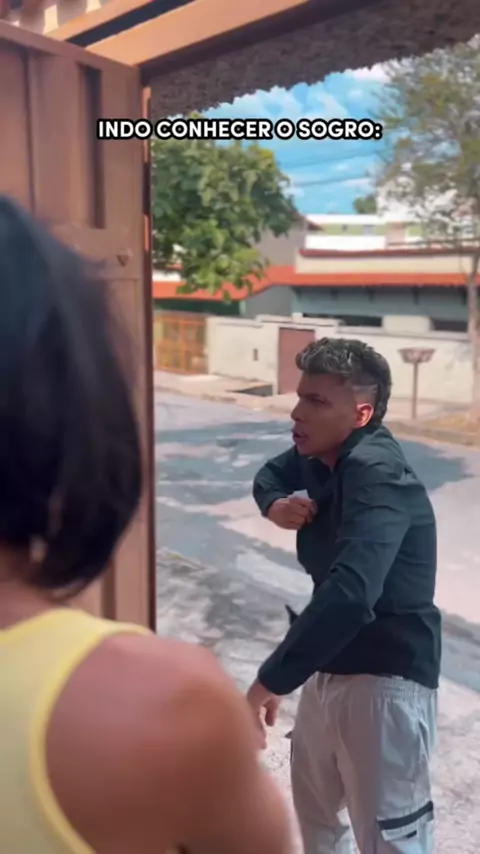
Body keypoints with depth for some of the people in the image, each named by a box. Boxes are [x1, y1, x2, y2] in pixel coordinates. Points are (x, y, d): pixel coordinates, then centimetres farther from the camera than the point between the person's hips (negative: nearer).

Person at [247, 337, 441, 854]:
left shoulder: (377, 476, -28)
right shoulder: (322, 454, -1)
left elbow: (350, 594, -41)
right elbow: (270, 475, 17)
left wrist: (269, 681, -36)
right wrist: (276, 504, -7)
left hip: (386, 677, -9)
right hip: (331, 665, 9)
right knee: (314, 797, 28)